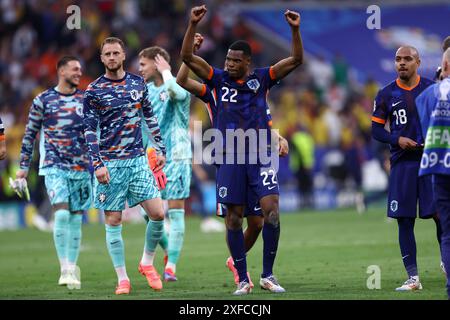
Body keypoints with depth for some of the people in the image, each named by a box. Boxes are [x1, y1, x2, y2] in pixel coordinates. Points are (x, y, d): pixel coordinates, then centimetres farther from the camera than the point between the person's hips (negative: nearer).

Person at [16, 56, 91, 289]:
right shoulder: (42, 101, 1)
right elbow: (30, 134, 7)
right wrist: (23, 167, 6)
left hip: (81, 167, 3)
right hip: (54, 166, -3)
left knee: (76, 218, 5)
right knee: (61, 214, -18)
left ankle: (72, 268, 13)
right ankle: (65, 269, -16)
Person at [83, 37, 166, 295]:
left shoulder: (138, 83, 8)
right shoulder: (94, 90, -3)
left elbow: (150, 117, 17)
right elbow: (90, 130, -4)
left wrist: (161, 150, 14)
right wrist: (97, 164, -12)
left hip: (138, 159, 3)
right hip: (110, 164, -3)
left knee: (158, 213, -6)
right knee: (113, 221, -2)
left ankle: (147, 263, 15)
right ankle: (122, 278, 5)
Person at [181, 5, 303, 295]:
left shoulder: (262, 78, 3)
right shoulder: (219, 79, 4)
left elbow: (296, 60, -4)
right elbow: (187, 56, -4)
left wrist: (295, 30, -17)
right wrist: (193, 25, -14)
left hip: (260, 156, -1)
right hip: (231, 158, 1)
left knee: (271, 209, -13)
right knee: (233, 217, 2)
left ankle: (268, 275, -1)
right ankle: (243, 279, 11)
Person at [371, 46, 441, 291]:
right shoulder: (386, 94, 6)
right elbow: (376, 130, 8)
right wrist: (397, 139, -10)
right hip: (402, 163, 1)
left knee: (440, 215, -8)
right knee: (404, 220, 0)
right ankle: (413, 278, 7)